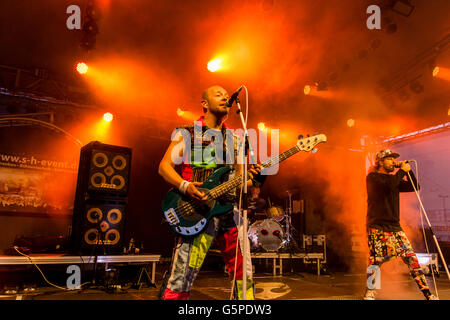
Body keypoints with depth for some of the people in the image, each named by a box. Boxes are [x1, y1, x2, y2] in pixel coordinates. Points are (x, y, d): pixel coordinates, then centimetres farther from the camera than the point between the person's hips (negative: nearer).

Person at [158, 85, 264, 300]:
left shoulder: (233, 139, 19)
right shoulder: (187, 133, 7)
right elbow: (164, 166, 1)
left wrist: (253, 179, -3)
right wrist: (184, 186, -16)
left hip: (229, 209, 5)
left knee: (244, 276, 7)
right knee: (180, 281, -10)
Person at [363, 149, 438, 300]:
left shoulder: (395, 179, 19)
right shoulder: (372, 177, -3)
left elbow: (415, 187, 14)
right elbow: (390, 185, -22)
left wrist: (408, 170, 5)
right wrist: (402, 171, -9)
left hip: (395, 226, 6)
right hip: (377, 226, -6)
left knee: (411, 257, 2)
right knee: (376, 261, -6)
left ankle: (427, 294, 9)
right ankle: (369, 294, 7)